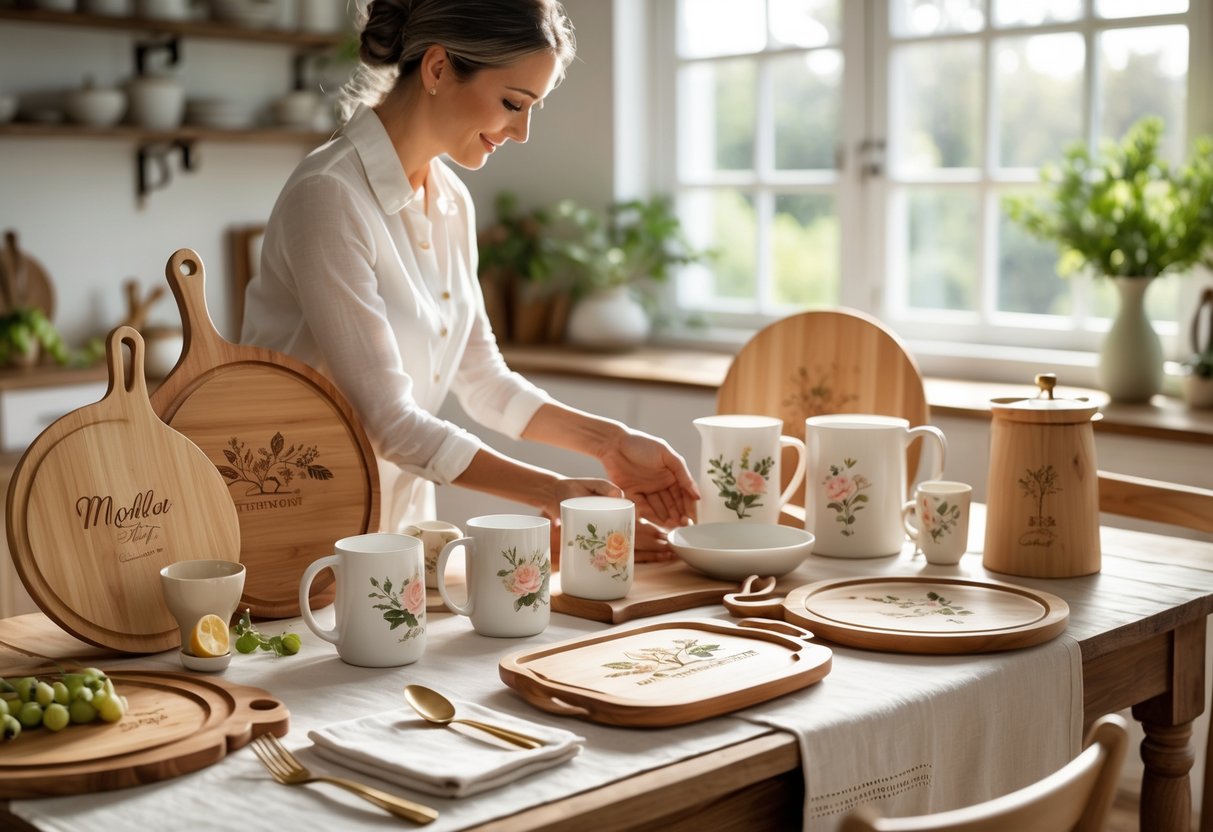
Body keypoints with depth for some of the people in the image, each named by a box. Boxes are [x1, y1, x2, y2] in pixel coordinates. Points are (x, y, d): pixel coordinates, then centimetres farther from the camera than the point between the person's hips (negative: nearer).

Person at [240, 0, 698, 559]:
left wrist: (611, 442, 1)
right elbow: (387, 419, -20)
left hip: (403, 521, 7)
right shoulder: (330, 198, -18)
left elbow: (481, 377, 13)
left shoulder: (451, 203, 7)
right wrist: (553, 493, -18)